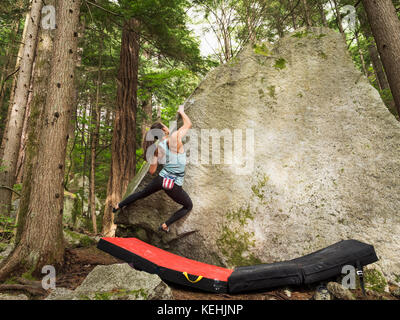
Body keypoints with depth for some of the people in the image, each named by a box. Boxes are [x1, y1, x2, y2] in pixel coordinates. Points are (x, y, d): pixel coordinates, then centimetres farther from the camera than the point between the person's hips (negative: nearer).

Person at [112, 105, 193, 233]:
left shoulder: (156, 148, 0)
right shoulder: (175, 137, -15)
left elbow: (152, 171, 4)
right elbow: (188, 124, -1)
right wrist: (181, 111, 15)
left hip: (161, 179, 5)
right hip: (174, 186, -5)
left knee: (141, 193, 32)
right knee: (188, 206, 19)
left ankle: (118, 206, 46)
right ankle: (165, 225, 13)